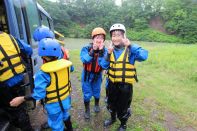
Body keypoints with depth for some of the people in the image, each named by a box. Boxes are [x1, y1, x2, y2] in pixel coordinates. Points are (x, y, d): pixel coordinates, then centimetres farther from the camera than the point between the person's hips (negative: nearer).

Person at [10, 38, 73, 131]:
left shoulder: (43, 73, -28)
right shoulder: (65, 64, -13)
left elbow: (39, 94, -24)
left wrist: (21, 99, -13)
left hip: (54, 104, -5)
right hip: (66, 99, 6)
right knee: (65, 115, 33)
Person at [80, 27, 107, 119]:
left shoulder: (104, 50, -12)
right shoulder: (86, 48, -15)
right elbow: (84, 60, -29)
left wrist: (100, 51, -32)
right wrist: (93, 51, -37)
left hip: (97, 75, 1)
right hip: (87, 74, -1)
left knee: (96, 92, 20)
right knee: (87, 94, 10)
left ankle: (97, 105, 51)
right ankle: (87, 110, 35)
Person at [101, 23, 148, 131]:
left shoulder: (130, 49, -15)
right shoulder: (110, 49, -1)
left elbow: (144, 56, -30)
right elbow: (104, 66, -6)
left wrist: (130, 46, -37)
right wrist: (108, 53, -20)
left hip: (125, 84, -4)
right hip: (112, 83, 5)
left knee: (123, 107, 16)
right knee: (111, 104, 25)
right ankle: (113, 118, 56)